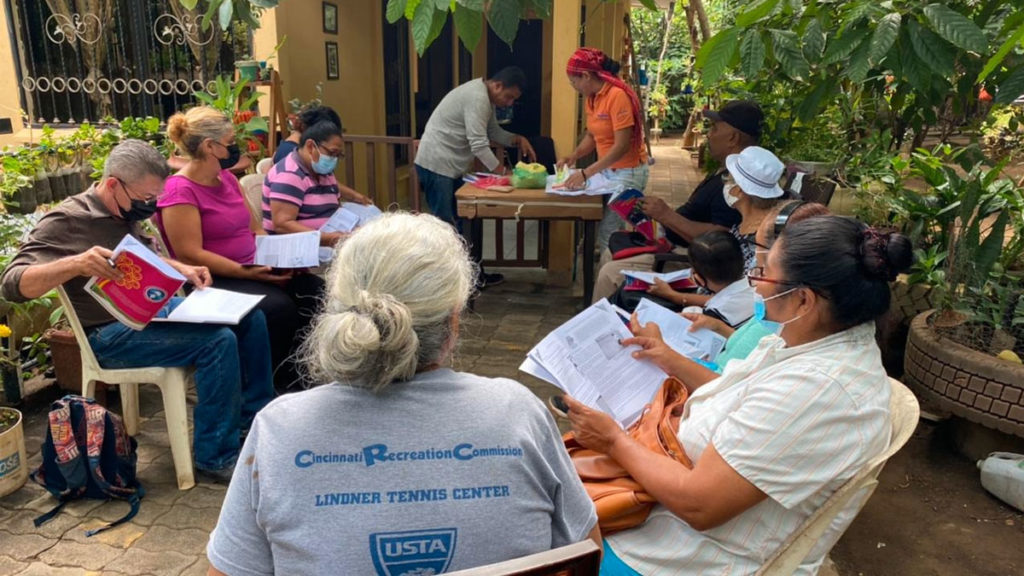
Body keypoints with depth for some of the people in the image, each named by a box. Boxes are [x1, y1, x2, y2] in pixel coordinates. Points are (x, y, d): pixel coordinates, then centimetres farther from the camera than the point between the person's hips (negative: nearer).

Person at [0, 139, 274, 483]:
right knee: (218, 341, -28)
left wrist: (180, 268, 5)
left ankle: (255, 416, 13)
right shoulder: (66, 222, -17)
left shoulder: (124, 211, 7)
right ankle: (215, 458, -17)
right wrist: (75, 264, -43)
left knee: (250, 318, 2)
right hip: (111, 332, -9)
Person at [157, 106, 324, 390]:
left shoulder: (227, 179, 13)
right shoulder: (180, 191, -12)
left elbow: (255, 230, 15)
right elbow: (191, 255, -18)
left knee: (314, 290, -14)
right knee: (279, 307, -30)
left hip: (254, 271, 8)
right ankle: (282, 383, -11)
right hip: (213, 280, -8)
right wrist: (245, 272, -24)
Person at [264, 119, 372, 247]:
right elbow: (281, 225, -24)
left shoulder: (322, 171, 14)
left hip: (323, 245, 9)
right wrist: (326, 238, -32)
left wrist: (355, 196, 20)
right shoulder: (289, 175, -15)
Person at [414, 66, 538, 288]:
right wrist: (504, 172, -19)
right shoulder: (477, 98, -21)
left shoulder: (484, 96, 12)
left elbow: (493, 132, 18)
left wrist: (518, 140, 1)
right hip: (436, 165, -10)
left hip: (449, 166, 10)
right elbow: (479, 145, -25)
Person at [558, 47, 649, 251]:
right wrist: (574, 155, -6)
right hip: (606, 170, 8)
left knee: (607, 235, -13)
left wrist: (585, 174, -27)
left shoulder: (617, 95, -19)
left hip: (627, 172, -8)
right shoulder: (591, 97, 7)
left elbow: (621, 146, -24)